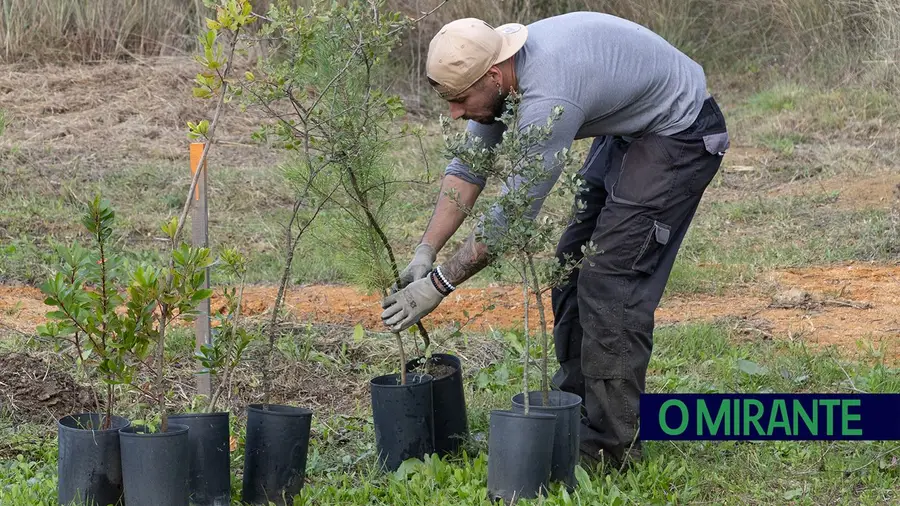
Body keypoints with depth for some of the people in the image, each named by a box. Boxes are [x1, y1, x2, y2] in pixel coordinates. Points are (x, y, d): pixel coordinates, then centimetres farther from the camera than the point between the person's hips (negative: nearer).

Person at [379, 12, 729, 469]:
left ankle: (610, 444, -8)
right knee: (574, 263, 10)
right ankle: (573, 409, 20)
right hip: (628, 129, 10)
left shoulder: (548, 96, -36)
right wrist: (425, 253, -9)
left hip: (679, 134, -10)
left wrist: (440, 283, -24)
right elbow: (469, 166, -1)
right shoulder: (497, 66, -8)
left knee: (610, 279, -14)